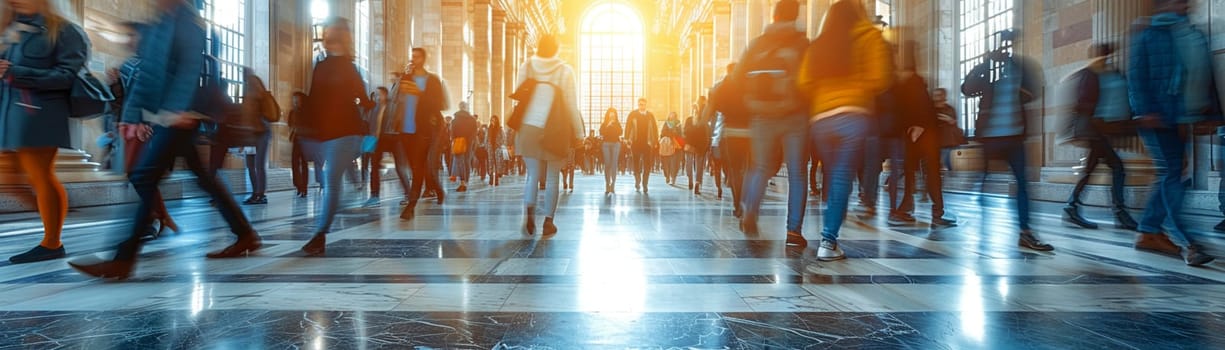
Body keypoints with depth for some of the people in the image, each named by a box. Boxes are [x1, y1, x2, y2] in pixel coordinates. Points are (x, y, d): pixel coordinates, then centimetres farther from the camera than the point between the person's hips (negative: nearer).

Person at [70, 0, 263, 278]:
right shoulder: (156, 25, 18)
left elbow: (194, 65, -15)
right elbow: (147, 73, 17)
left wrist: (179, 107, -24)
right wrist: (133, 114, 12)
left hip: (184, 113, -9)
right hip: (167, 114, 9)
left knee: (144, 177, -11)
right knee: (203, 177, 10)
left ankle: (123, 259, -8)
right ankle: (245, 236, 18)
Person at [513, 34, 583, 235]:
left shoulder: (526, 67, 4)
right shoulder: (565, 71, -2)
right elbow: (571, 105, -2)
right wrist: (578, 132, 5)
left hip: (528, 128, 2)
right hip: (555, 131, -1)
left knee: (532, 175, 7)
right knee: (552, 177, 9)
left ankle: (529, 212, -17)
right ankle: (548, 222, 10)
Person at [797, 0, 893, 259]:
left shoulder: (817, 45, 17)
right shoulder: (869, 36, 7)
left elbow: (804, 84, 8)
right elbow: (879, 79, -3)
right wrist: (861, 93, 17)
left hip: (819, 118, 4)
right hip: (852, 115, -4)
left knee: (833, 177, 14)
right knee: (842, 179, -6)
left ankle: (830, 237, 13)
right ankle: (828, 241, -13)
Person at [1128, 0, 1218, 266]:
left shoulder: (1196, 35, 16)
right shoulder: (1148, 37, -2)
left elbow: (1206, 76, 17)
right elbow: (1137, 77, -9)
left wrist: (1211, 110, 10)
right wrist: (1144, 111, -18)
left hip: (1181, 119, 7)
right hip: (1158, 118, -7)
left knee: (1170, 176, 10)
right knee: (1170, 175, -10)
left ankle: (1149, 233, 19)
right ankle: (1184, 243, -11)